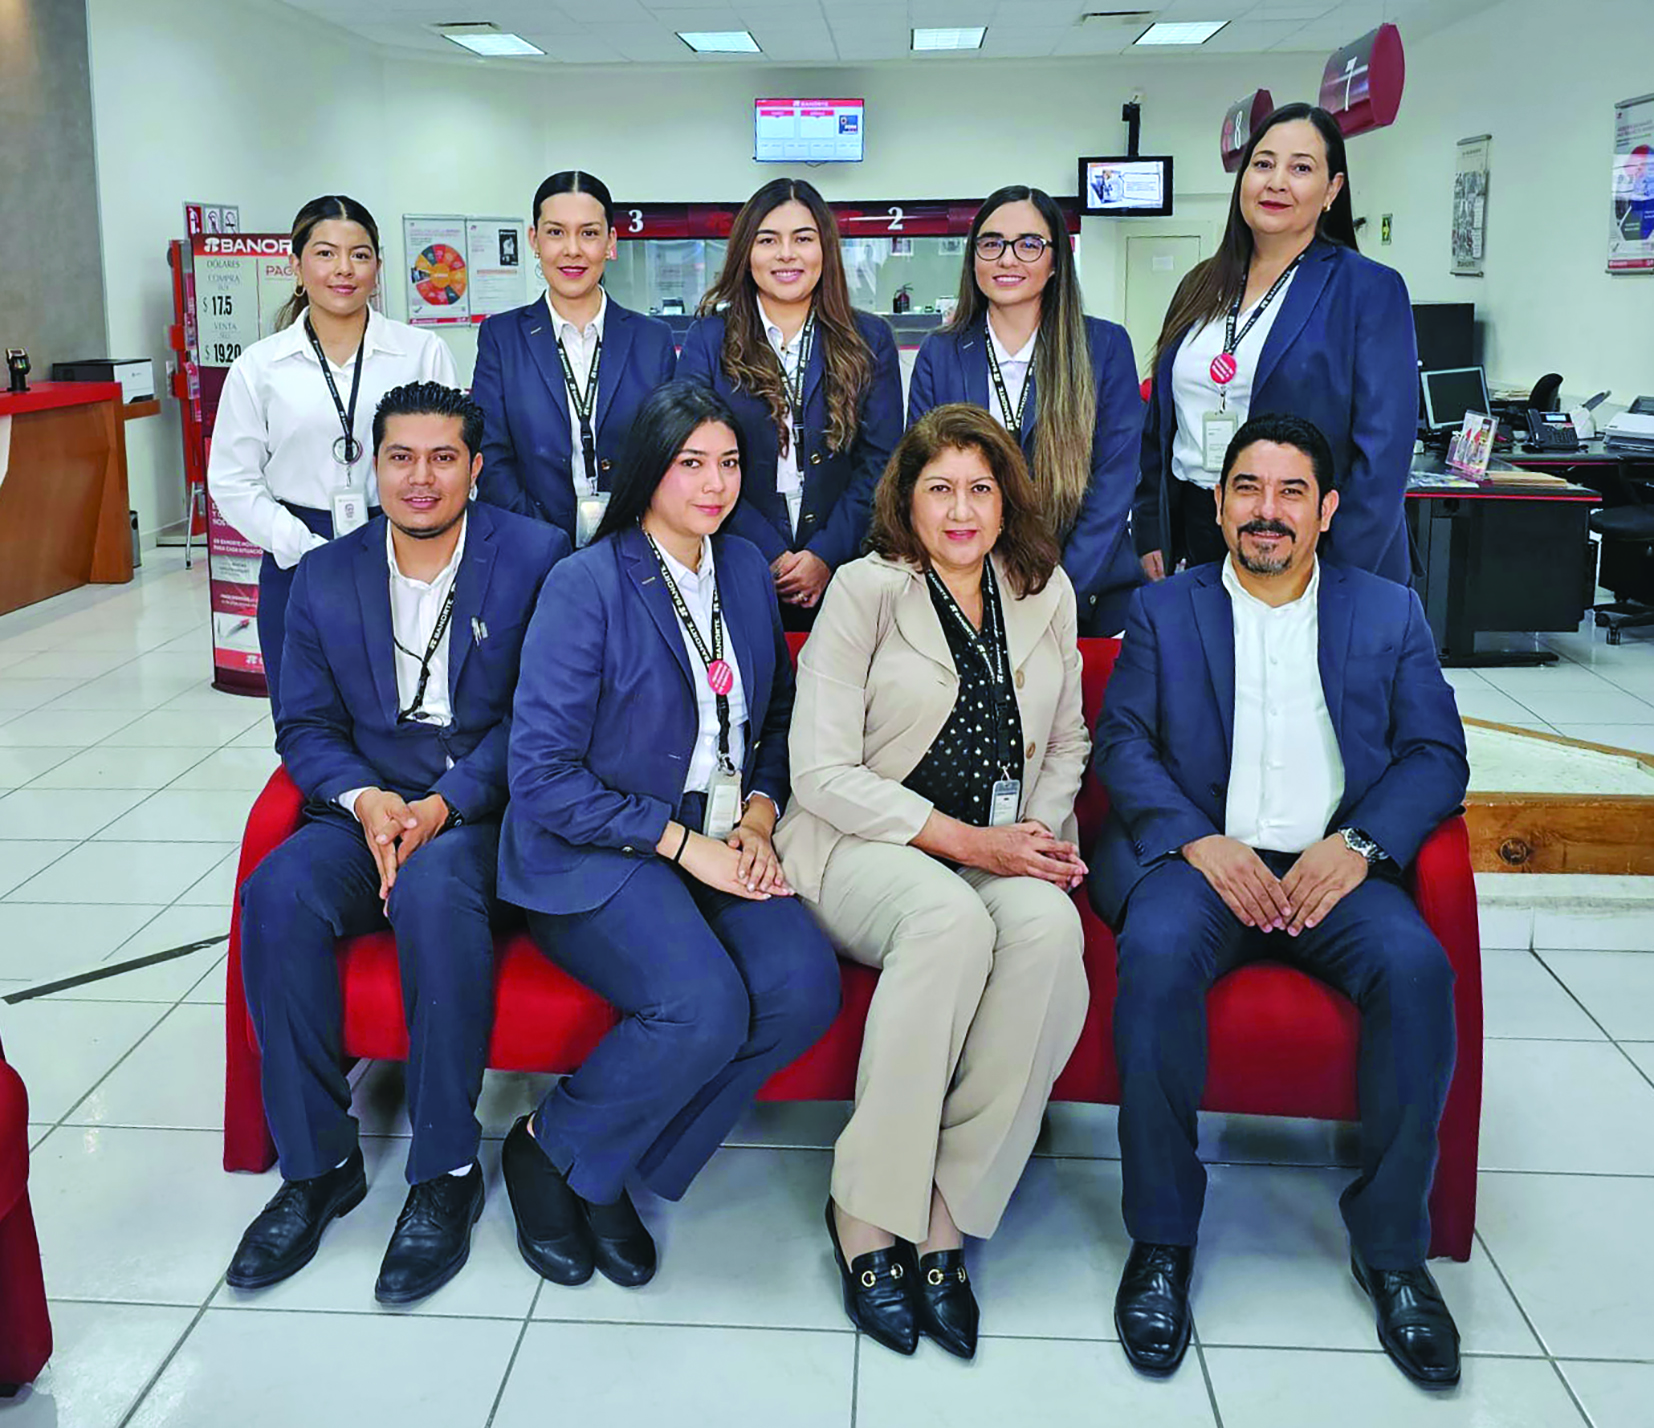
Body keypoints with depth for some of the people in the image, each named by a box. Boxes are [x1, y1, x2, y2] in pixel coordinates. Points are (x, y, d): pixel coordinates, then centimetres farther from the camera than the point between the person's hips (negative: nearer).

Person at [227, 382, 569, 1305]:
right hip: (371, 808, 4)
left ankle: (447, 1173, -20)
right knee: (278, 893, -26)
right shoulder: (325, 577, 10)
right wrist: (364, 798, -12)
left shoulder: (533, 557, -2)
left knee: (432, 889, -36)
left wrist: (445, 805, -18)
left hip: (488, 813, -4)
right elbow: (307, 726, 9)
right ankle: (317, 1163, -10)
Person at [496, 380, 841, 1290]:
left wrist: (758, 815, 2)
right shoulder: (587, 584, -9)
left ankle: (611, 1171, -3)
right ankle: (548, 1151, -1)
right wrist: (681, 842, -15)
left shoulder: (747, 572, 11)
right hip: (597, 853, -6)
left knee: (804, 988, -23)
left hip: (721, 847, 6)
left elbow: (776, 716, 22)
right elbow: (542, 776, -12)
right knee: (705, 1006, -31)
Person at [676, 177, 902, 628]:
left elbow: (879, 462, 2)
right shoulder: (708, 340, 4)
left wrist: (826, 555, -10)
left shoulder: (869, 340, 7)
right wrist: (770, 554, -11)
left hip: (842, 570, 1)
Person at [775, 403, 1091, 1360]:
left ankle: (946, 1215, -23)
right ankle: (868, 1215, -24)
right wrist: (969, 842, -14)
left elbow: (1066, 745, 22)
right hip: (865, 845, -3)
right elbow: (823, 771, -8)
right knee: (951, 918, -37)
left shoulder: (1045, 593, 12)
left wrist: (1038, 834, 1)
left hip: (999, 853, 4)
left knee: (1049, 924, -32)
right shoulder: (867, 590, -1)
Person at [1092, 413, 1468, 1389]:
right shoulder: (1164, 611, 14)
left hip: (1335, 866, 1)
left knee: (1416, 966, -29)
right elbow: (1123, 741, 3)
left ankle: (1391, 1243, -11)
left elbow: (1436, 753, 7)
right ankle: (1163, 1236, -17)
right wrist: (1201, 843, -15)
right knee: (1158, 950, -33)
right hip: (1201, 856, -1)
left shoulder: (1390, 614, 16)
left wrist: (1357, 844, -12)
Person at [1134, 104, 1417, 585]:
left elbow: (1382, 453, -11)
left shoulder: (1371, 290, -5)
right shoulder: (1201, 287, 12)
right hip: (1197, 542, 4)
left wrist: (1340, 586, -17)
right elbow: (1157, 427, 14)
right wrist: (1150, 536, 6)